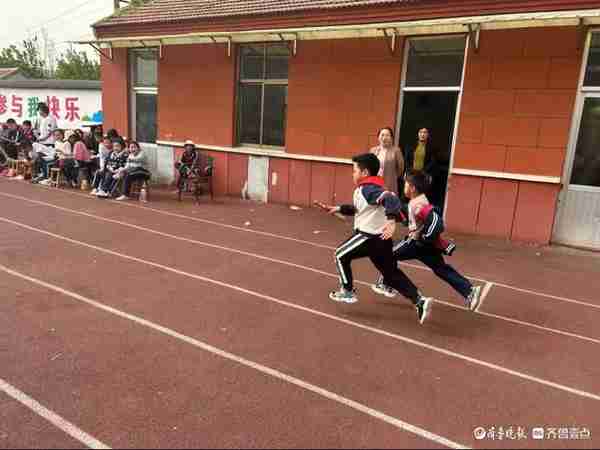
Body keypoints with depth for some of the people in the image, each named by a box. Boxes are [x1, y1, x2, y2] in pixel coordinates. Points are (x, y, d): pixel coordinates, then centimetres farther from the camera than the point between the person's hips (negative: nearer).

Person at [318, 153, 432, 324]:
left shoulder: (368, 189, -17)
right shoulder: (367, 188, 13)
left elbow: (391, 199, -32)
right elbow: (359, 208, 27)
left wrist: (391, 220, -44)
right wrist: (339, 209, 25)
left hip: (369, 237, -9)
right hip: (380, 238, 9)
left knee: (341, 256, 12)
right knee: (391, 273, 14)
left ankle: (347, 292, 21)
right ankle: (420, 301, 8)